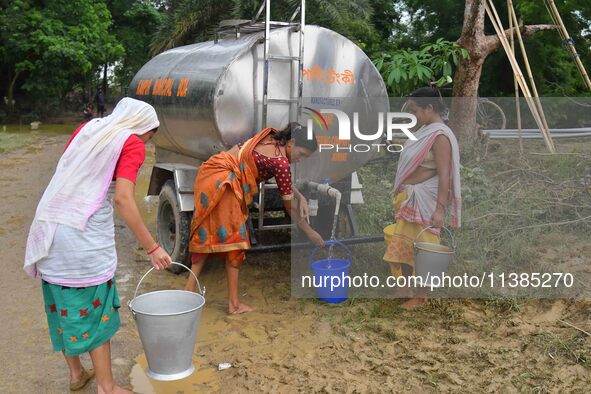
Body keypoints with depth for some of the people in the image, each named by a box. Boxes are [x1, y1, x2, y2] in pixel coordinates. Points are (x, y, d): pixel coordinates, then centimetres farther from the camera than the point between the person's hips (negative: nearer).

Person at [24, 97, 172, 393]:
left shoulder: (87, 128, 15)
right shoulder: (132, 144, -4)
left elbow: (64, 175, 14)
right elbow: (123, 199, -15)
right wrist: (152, 247, -14)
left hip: (50, 228, 7)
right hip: (85, 233, -7)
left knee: (63, 303, 18)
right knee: (94, 307, 6)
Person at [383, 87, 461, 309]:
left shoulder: (439, 136, -17)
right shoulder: (425, 131, 10)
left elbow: (444, 175, -21)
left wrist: (440, 208, -25)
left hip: (426, 201, -9)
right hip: (410, 199, 9)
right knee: (404, 245, 15)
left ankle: (422, 296, 18)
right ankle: (404, 291, 29)